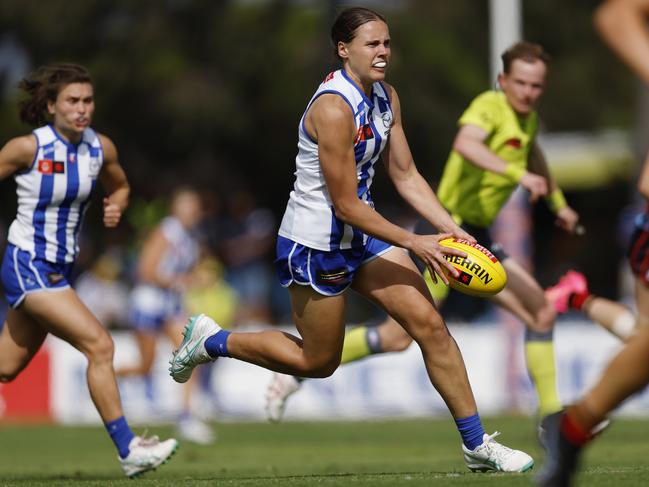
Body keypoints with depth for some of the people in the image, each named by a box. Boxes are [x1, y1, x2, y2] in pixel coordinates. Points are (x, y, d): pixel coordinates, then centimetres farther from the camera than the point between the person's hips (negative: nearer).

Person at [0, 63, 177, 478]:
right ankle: (128, 450, -14)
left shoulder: (101, 148, 1)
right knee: (99, 345, -17)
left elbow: (120, 187, 19)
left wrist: (117, 207, -3)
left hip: (60, 269, 7)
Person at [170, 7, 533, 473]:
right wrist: (415, 243, -20)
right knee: (318, 362, 7)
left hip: (362, 235, 8)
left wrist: (451, 229, -6)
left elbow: (406, 176, 6)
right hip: (317, 245, -8)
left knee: (430, 323, -1)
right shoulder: (334, 108, -26)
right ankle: (211, 340, 27)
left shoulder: (386, 97, 1)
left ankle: (477, 444, 4)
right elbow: (345, 206, -24)